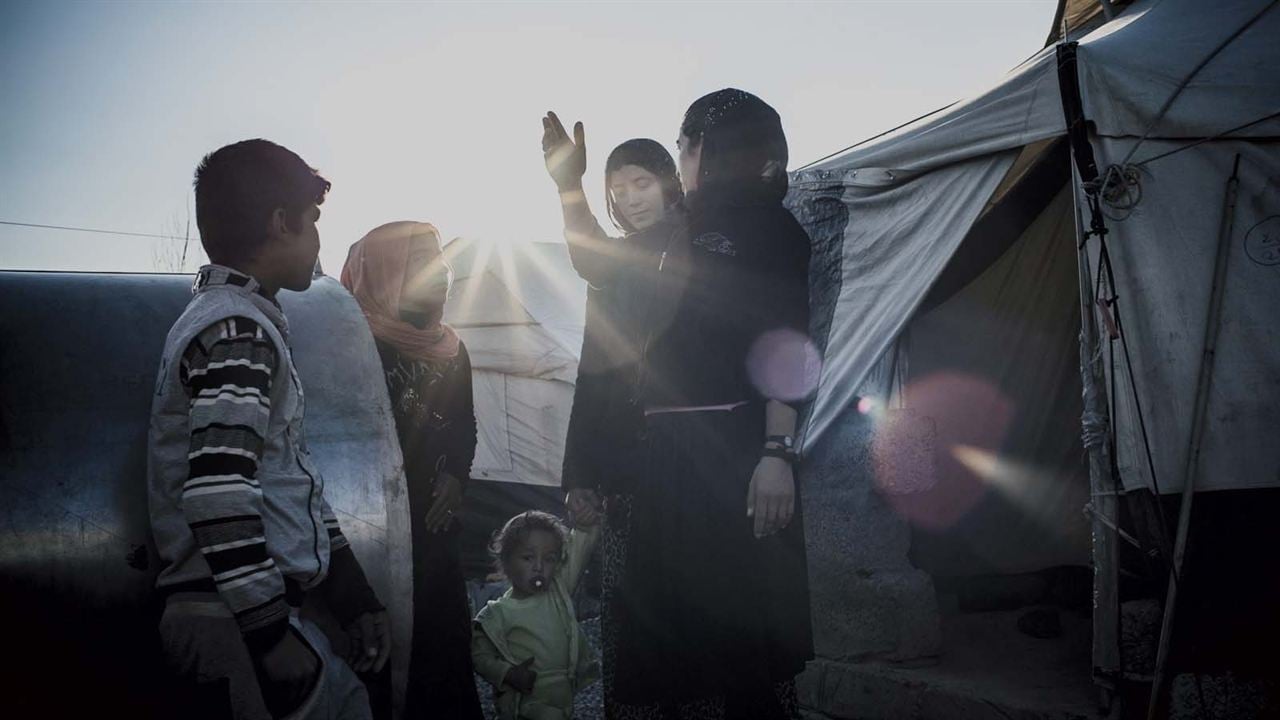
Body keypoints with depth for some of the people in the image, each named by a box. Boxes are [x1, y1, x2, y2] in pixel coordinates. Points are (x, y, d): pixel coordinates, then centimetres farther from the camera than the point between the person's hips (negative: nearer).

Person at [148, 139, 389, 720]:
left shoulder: (247, 326, 19)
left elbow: (293, 480, 21)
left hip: (266, 606, 10)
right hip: (238, 624, -10)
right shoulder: (234, 330, -14)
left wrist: (357, 600, 21)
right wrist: (272, 645, -23)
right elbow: (220, 498, -25)